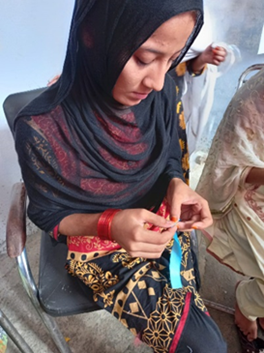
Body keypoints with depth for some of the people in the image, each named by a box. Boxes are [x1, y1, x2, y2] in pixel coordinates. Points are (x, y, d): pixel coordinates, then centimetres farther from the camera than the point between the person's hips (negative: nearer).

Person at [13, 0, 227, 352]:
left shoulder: (160, 93, -14)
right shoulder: (40, 129, -26)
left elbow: (170, 159, 4)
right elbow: (48, 216, -11)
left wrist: (177, 185, -19)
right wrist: (109, 224, -29)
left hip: (163, 225, 4)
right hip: (99, 246, -4)